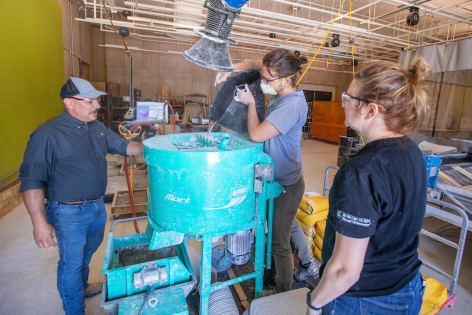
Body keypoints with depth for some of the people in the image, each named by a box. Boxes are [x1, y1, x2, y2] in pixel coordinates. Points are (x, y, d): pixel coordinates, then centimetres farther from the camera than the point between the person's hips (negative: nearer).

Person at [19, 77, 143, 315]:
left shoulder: (96, 127, 2)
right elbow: (31, 181, -20)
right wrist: (39, 222, -23)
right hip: (69, 213, -7)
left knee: (87, 252, 27)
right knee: (71, 262, 11)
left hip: (97, 206, 8)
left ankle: (81, 286, 53)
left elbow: (122, 145, 10)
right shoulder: (48, 135, -21)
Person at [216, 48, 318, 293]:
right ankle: (307, 265, 52)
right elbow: (252, 64, 13)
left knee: (279, 243, 8)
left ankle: (283, 293, 32)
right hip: (279, 179, 9)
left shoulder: (292, 105, -26)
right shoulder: (281, 92, 1)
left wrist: (250, 103, -14)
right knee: (289, 227, 27)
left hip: (286, 185, -9)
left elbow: (256, 134, -29)